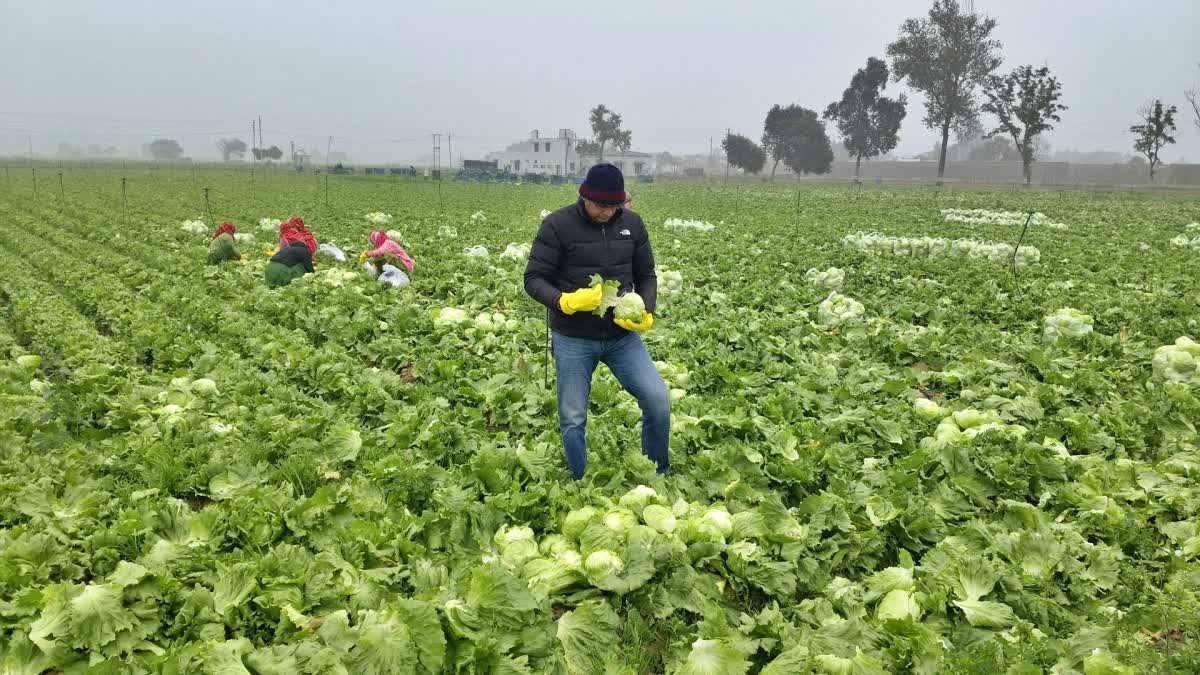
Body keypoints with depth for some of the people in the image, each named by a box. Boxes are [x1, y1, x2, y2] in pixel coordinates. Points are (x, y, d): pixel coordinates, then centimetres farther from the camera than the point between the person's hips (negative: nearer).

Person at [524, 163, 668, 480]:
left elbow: (646, 277, 10)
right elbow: (534, 279, -8)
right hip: (573, 339, -2)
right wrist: (565, 301, -26)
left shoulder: (632, 224, 1)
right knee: (573, 419, 3)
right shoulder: (558, 225, -10)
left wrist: (647, 314, -9)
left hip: (622, 335, 3)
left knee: (658, 399, -8)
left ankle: (659, 477, 13)